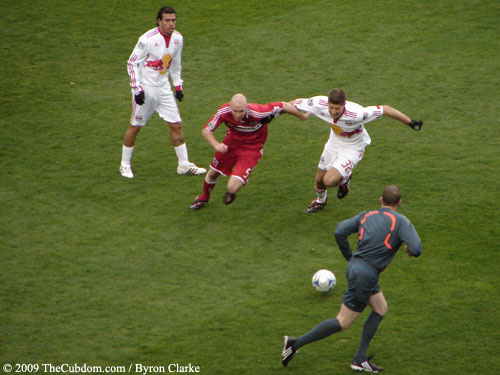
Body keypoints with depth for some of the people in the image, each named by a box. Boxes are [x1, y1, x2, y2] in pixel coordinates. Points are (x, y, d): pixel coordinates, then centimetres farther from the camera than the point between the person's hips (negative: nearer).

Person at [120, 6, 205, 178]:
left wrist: (178, 85, 14)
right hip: (145, 88, -5)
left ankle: (184, 164, 13)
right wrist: (137, 89, -18)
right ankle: (125, 165, 17)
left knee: (176, 124, 4)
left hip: (164, 88, 5)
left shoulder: (178, 38, 0)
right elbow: (132, 63, -13)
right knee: (135, 126, 3)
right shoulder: (147, 39, -19)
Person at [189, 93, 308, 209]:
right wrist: (216, 144, -36)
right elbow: (206, 131, -16)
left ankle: (230, 192, 26)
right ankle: (204, 197, 56)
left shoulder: (257, 113, -38)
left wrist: (303, 116, -8)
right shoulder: (223, 111, -28)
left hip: (251, 149, -3)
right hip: (232, 142, 3)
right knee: (213, 173, 20)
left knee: (232, 189, -16)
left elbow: (284, 106, -25)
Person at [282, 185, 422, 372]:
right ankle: (296, 343, -2)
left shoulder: (367, 215, 10)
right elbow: (416, 249, -17)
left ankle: (360, 359, 17)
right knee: (343, 322, -1)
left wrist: (349, 257, 13)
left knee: (381, 308, 19)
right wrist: (411, 250, 7)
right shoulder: (400, 221, -7)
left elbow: (340, 231, 2)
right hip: (365, 275, -8)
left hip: (354, 266, 8)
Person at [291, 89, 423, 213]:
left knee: (329, 181, -21)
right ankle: (321, 200, 53)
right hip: (333, 143, 5)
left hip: (352, 149, -5)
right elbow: (295, 103, -10)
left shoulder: (355, 114, -41)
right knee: (319, 179, 18)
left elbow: (385, 109, -32)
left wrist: (410, 122, -25)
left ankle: (344, 180, 16)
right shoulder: (320, 104, -29)